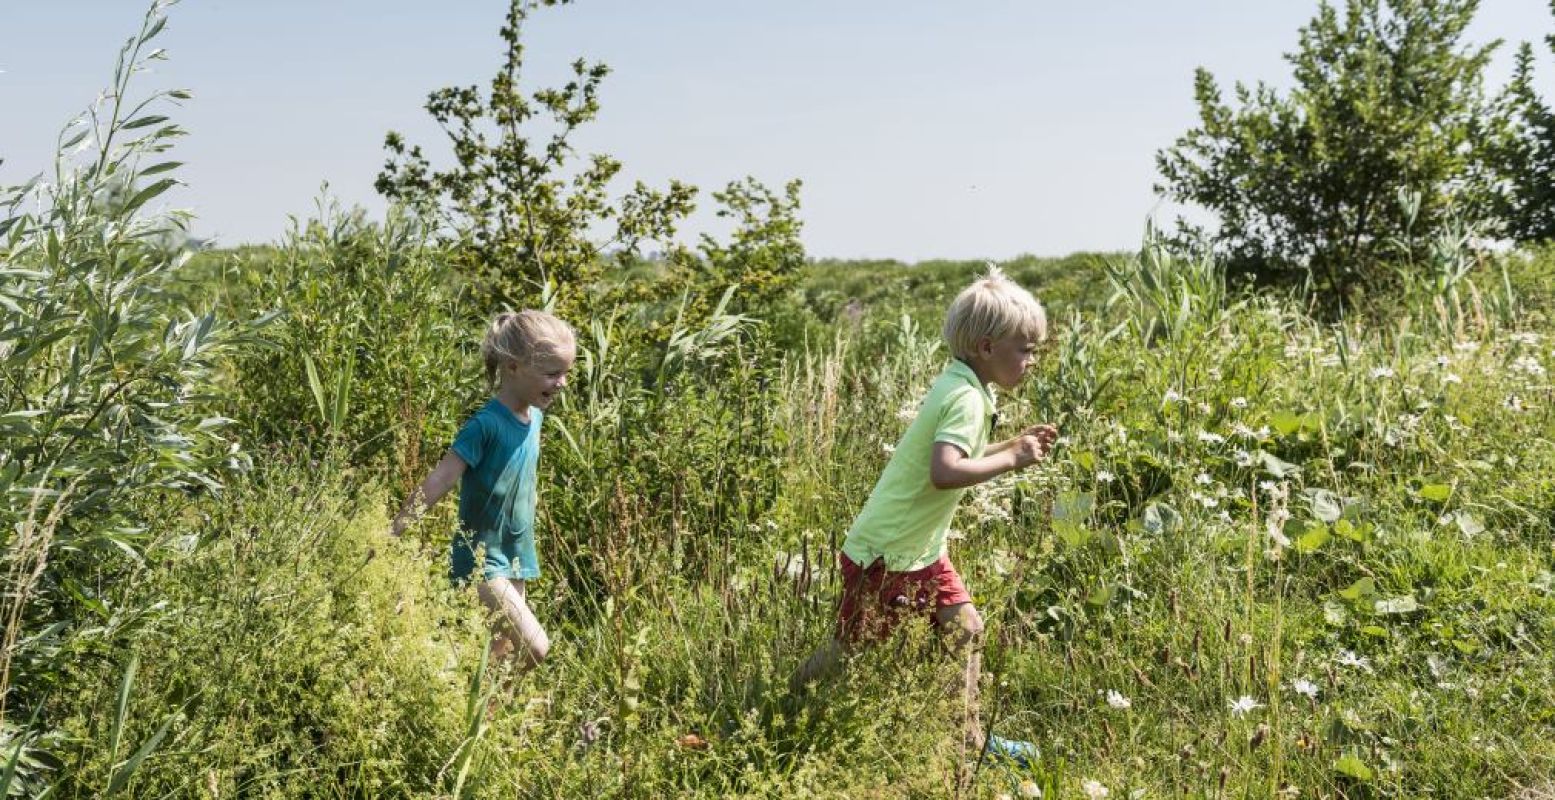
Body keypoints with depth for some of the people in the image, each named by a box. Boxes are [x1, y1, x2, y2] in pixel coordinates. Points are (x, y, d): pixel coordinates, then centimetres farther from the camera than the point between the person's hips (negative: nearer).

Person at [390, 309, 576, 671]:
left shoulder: (535, 416, 3)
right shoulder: (487, 425, -21)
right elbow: (438, 482, -23)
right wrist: (390, 536, -24)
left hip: (515, 558, 8)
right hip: (481, 560, -8)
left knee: (503, 653, 14)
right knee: (535, 647, -16)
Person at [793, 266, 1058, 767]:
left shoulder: (962, 386, 5)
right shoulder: (966, 398, -24)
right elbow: (944, 473, -38)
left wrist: (1014, 445, 7)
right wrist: (1010, 460, -28)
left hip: (923, 550, 9)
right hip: (884, 555, -9)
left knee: (965, 630, 8)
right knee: (850, 651, 5)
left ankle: (969, 738, 20)